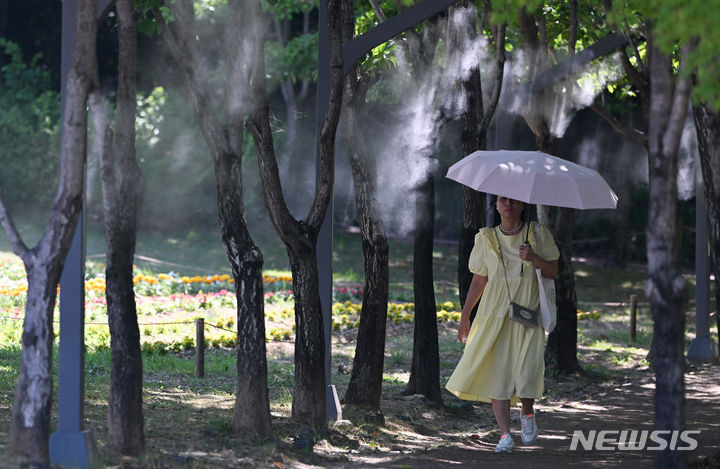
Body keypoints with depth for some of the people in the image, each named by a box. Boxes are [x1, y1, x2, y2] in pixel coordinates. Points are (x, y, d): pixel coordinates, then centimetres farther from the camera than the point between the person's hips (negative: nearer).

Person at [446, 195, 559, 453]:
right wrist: (464, 317, 10)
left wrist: (534, 258, -15)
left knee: (526, 375, -11)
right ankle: (505, 435, -2)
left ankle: (528, 414, 22)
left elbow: (553, 271, 4)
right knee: (497, 373, -7)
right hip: (494, 314, 1)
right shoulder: (486, 239, 6)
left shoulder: (537, 234, 4)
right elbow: (479, 280, 11)